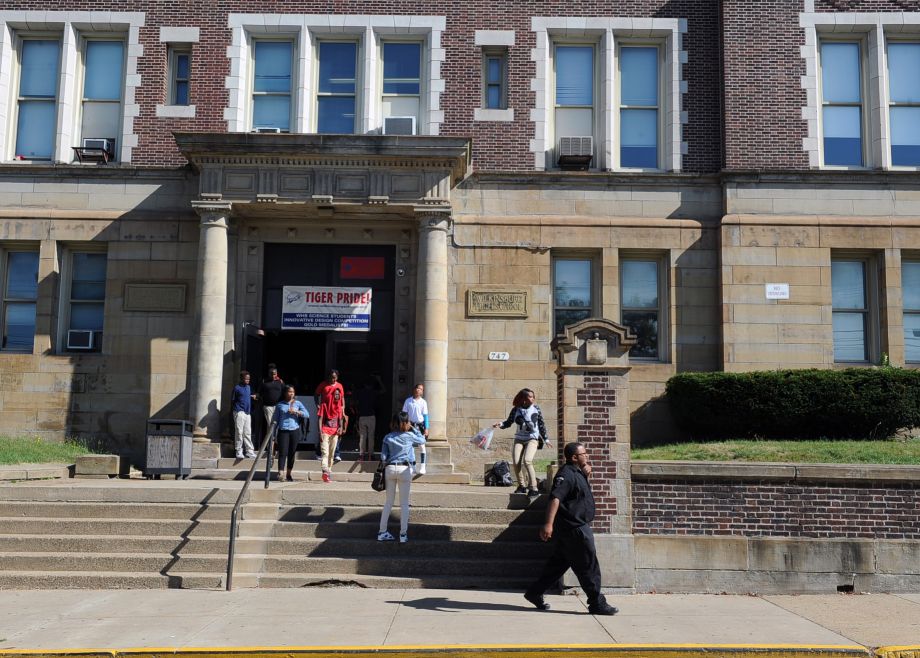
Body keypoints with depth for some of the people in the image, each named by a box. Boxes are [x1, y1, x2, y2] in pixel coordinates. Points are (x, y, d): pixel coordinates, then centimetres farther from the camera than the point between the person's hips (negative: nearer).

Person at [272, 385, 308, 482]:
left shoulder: (297, 403, 10)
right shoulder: (280, 405, 9)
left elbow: (307, 414, 2)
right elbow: (275, 419, 11)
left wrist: (296, 411, -11)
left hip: (295, 431, 2)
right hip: (283, 431, -2)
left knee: (292, 453, 6)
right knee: (282, 452, -11)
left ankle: (289, 473, 17)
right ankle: (280, 473, -17)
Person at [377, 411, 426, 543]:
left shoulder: (388, 437, 2)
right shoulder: (410, 436, -4)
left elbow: (383, 457, 0)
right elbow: (422, 440, 15)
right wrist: (414, 428, 16)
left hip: (390, 468, 3)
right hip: (405, 469, -3)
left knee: (389, 502, 12)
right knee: (404, 503, 4)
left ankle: (382, 532, 14)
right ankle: (403, 534, 5)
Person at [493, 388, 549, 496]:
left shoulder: (536, 409, 1)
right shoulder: (516, 410, 1)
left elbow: (541, 424, 9)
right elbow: (509, 422, 9)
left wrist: (545, 439, 13)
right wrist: (501, 424, -12)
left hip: (532, 439, -2)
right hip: (519, 439, 2)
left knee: (527, 460, -23)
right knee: (516, 462, -9)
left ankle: (534, 488, -20)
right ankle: (522, 485, 14)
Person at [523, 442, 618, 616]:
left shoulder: (576, 473, 13)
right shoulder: (567, 474, -17)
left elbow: (580, 490, 31)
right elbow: (555, 498, -27)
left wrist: (585, 474, 9)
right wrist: (548, 524, -36)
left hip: (577, 528, 10)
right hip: (573, 529, -10)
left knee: (559, 563, 15)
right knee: (588, 566, -3)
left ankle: (534, 593, 22)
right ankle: (597, 603, 6)